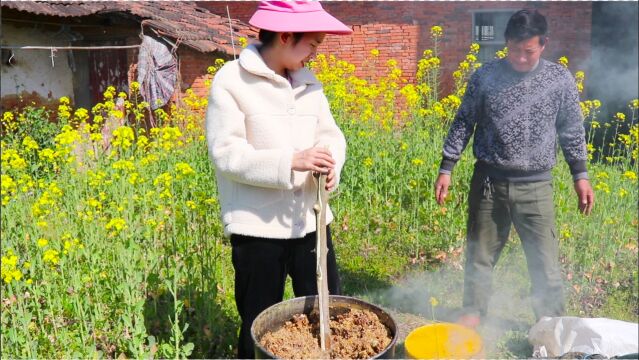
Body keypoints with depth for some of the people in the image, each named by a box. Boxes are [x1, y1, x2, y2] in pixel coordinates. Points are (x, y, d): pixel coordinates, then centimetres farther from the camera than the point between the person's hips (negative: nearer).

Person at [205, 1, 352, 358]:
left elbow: (330, 134, 11)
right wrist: (290, 161, -26)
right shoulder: (231, 81, -9)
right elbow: (226, 153, -15)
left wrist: (332, 162, -12)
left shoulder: (309, 82, 9)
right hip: (258, 226, -5)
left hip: (310, 220, 5)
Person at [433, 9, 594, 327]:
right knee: (480, 254, 12)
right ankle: (473, 310, 32)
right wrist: (446, 168, -1)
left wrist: (580, 175, 4)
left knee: (544, 260, 7)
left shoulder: (560, 79, -1)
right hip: (488, 181, 0)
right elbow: (463, 123, 3)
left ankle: (551, 323, 27)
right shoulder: (486, 75, -3)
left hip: (535, 186, 0)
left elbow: (572, 131, 7)